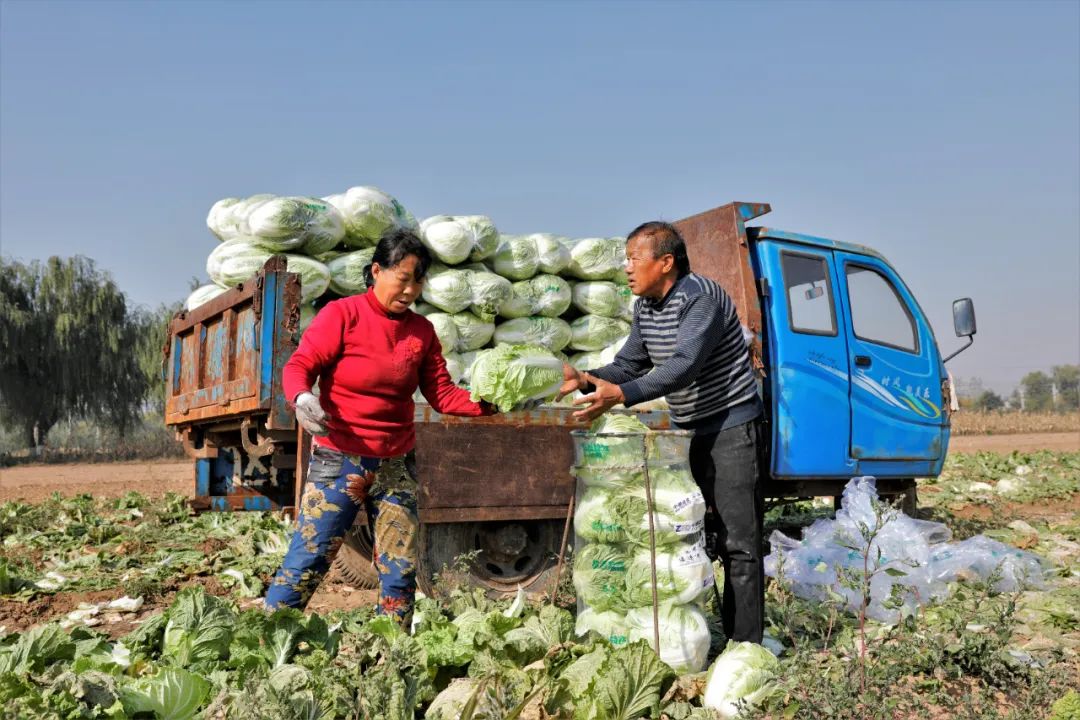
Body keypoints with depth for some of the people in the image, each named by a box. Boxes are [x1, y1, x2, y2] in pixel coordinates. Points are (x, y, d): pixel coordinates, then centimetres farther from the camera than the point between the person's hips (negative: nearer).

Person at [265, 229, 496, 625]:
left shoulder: (422, 330, 6)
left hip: (396, 466, 4)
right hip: (338, 460, -4)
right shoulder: (342, 314, -6)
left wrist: (485, 404, -14)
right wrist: (302, 397, -32)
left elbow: (442, 394, 3)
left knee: (401, 569, 6)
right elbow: (298, 366, -10)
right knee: (307, 561, -3)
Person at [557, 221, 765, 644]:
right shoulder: (645, 307, 8)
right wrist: (585, 381, -11)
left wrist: (622, 394, -41)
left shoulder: (701, 297, -19)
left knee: (738, 541, -7)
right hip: (687, 429, 9)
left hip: (730, 425, -9)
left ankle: (744, 646, -1)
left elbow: (683, 366, -31)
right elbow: (629, 363, 7)